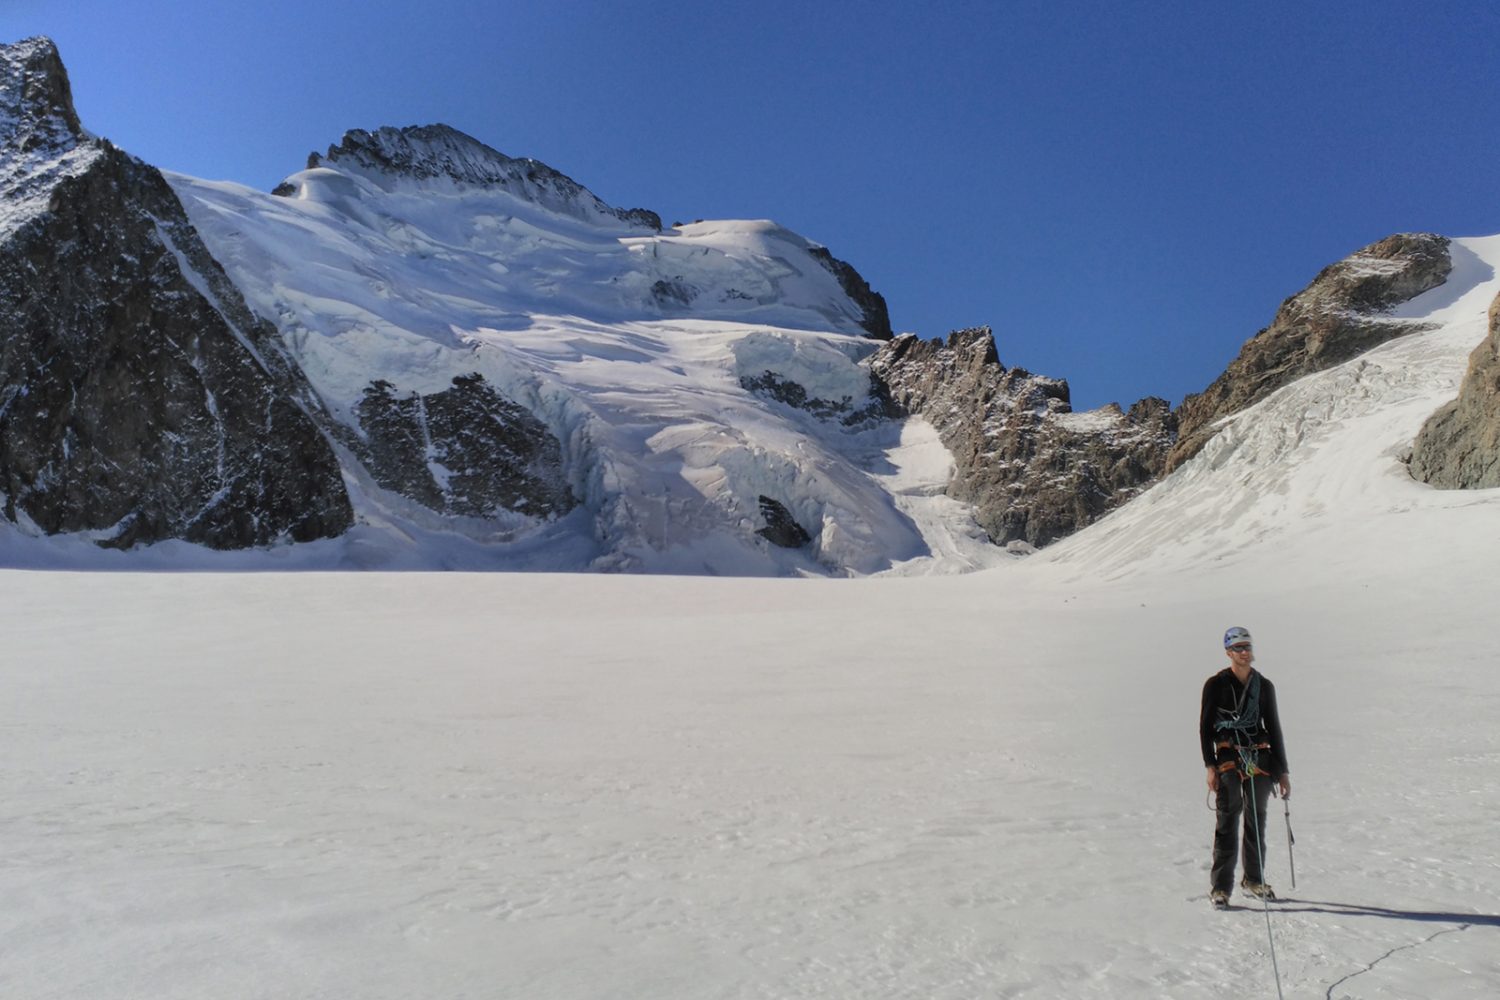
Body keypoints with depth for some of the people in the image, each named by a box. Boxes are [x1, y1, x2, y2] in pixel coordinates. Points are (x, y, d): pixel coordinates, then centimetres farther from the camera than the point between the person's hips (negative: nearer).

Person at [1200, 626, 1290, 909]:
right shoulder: (1216, 684, -1)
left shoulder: (1264, 686, 9)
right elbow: (1205, 727, -1)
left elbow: (1274, 729, 14)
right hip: (1228, 758, -4)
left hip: (1261, 758, 4)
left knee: (1257, 821, 10)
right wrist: (1210, 766, -9)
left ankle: (1254, 879, 27)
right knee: (1228, 822, -7)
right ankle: (1220, 887, -2)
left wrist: (1282, 770, 11)